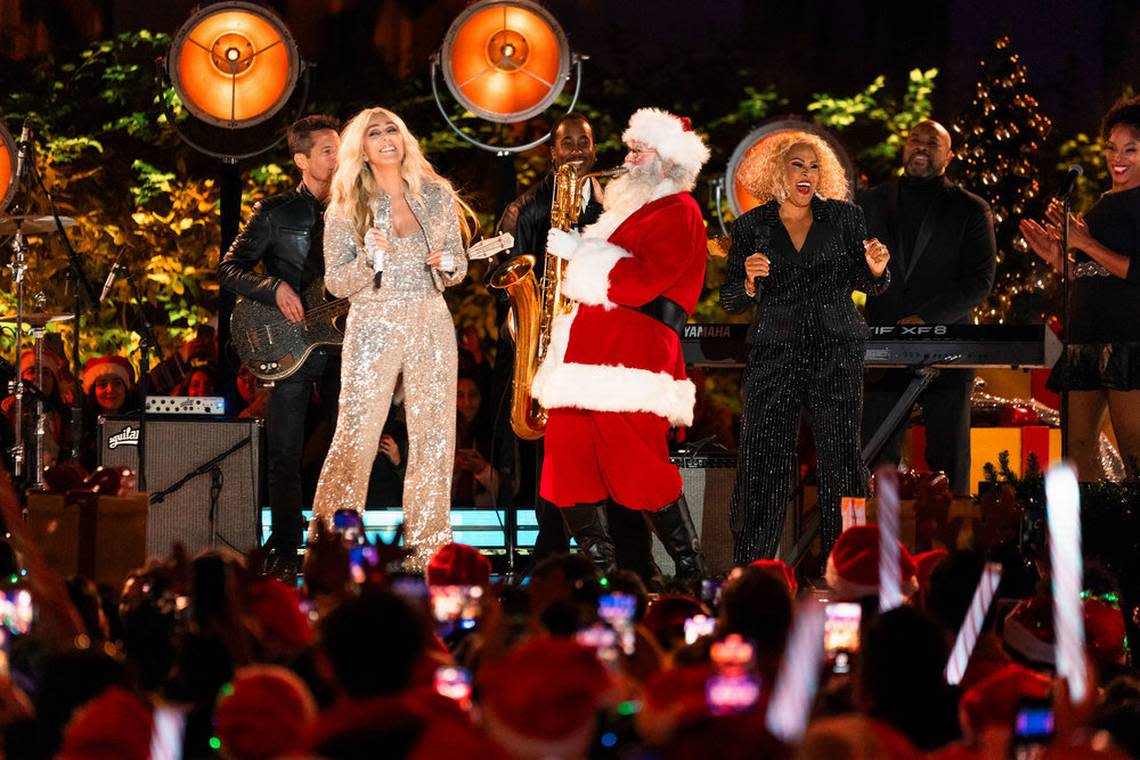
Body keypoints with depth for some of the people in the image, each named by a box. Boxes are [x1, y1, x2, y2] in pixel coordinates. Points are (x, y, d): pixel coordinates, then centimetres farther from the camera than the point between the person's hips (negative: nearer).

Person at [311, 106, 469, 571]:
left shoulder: (437, 196, 9)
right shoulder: (346, 208, 3)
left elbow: (458, 264, 16)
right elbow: (336, 283, 0)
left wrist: (448, 266, -7)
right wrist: (369, 258, -17)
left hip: (431, 324, 2)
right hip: (373, 327, -2)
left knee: (434, 436, 0)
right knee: (356, 436, -7)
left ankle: (427, 548, 7)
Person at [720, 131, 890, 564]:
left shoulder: (843, 217, 7)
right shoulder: (752, 227, 6)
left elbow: (864, 283, 12)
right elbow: (731, 301, 7)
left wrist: (875, 269, -10)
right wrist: (751, 281, -14)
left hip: (836, 354, 0)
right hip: (774, 353, 0)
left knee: (841, 457, -5)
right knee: (762, 459, -5)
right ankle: (750, 567, 0)